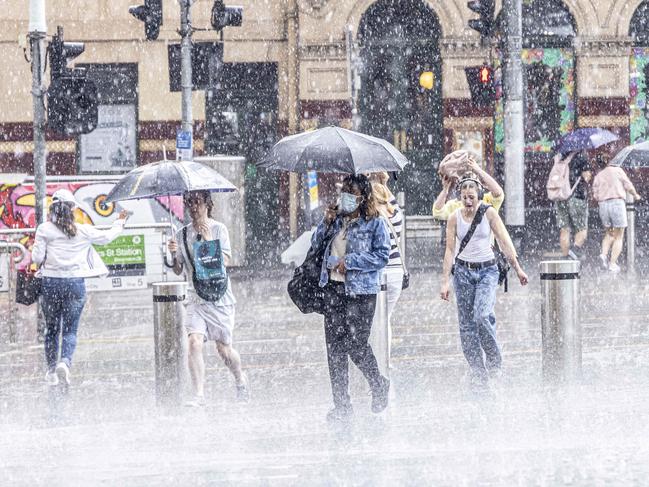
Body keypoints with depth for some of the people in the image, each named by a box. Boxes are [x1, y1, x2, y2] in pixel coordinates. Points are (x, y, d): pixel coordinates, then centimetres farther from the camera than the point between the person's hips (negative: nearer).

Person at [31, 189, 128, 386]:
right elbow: (106, 237, 16)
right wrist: (119, 223, 34)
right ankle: (65, 361, -22)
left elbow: (37, 258, -6)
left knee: (51, 328, 15)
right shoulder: (83, 231, 0)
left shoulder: (44, 230, -4)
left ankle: (51, 369, 17)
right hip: (75, 282, 0)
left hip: (51, 282, 0)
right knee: (70, 329, 3)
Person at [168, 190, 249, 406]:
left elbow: (226, 261, -11)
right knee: (194, 342, -17)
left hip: (219, 297, -2)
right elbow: (178, 270, 10)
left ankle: (240, 380, 34)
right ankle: (198, 394, -17)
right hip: (196, 297, 3)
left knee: (223, 349, 4)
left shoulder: (218, 229, -3)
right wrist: (174, 253, -9)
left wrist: (208, 241, -20)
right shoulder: (182, 234, 8)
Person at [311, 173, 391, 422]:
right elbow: (316, 244, 17)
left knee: (356, 343, -7)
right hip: (333, 288, 5)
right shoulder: (337, 219, 14)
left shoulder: (375, 223, -2)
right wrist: (325, 224, 0)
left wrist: (350, 261, -14)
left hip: (360, 291, -5)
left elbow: (382, 255, -9)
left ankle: (378, 385, 22)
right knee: (335, 346, 2)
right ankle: (342, 404, 7)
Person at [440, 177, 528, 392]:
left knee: (482, 314, -23)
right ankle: (478, 374, 6)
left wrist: (518, 268, -6)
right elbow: (449, 250, 1)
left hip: (487, 271, -2)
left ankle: (494, 360, -3)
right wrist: (445, 282, -2)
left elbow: (505, 242, -2)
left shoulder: (489, 213, -4)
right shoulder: (455, 218, 0)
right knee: (466, 325, -1)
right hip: (463, 271, 2)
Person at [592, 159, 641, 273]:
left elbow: (596, 195, 12)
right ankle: (613, 264, -5)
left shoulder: (598, 176, 19)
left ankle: (604, 254, -4)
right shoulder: (618, 171, 8)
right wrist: (635, 195, 21)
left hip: (603, 206, 4)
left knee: (609, 234, 22)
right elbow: (628, 186, 2)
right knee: (619, 237, 5)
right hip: (617, 204, -4)